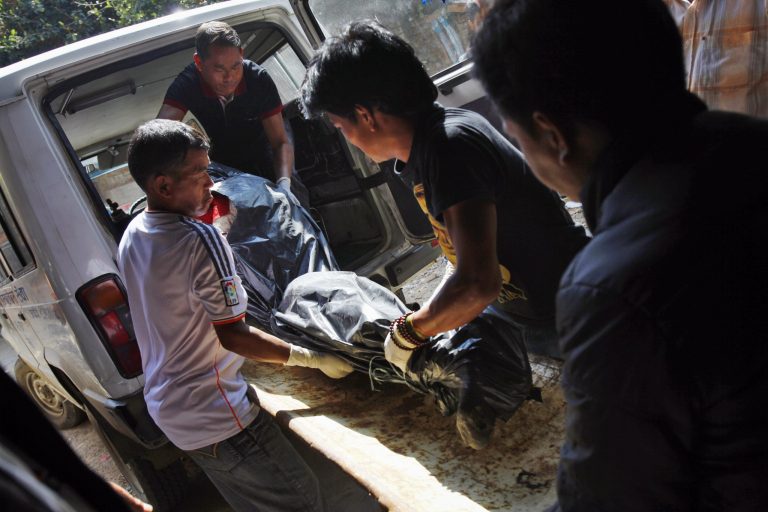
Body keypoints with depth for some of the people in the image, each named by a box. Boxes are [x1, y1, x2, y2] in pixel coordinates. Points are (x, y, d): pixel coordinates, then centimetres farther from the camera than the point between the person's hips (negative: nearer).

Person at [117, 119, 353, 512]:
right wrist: (316, 359, -13)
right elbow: (232, 336, -20)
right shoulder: (201, 240, -24)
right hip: (216, 419, -9)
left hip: (166, 408, 9)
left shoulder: (131, 236, 2)